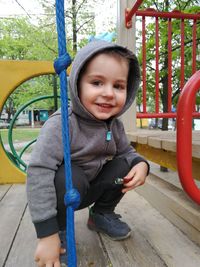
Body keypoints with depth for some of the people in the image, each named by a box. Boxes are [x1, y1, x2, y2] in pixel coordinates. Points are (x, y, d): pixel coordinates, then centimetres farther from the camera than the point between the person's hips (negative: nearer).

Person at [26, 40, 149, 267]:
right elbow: (39, 173, -36)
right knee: (69, 177, -36)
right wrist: (47, 234, -35)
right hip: (63, 189, -5)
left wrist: (140, 164, -20)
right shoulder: (60, 124, -32)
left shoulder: (115, 125, -10)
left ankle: (101, 214, 11)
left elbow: (127, 151, 6)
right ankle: (60, 228, -5)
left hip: (91, 188, 6)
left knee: (126, 164, -12)